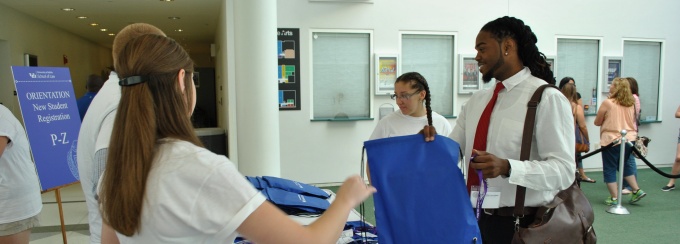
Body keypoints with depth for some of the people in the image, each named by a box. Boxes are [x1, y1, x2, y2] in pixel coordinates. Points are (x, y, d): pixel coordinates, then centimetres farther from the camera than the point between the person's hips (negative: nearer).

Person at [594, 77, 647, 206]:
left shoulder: (607, 103, -12)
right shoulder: (631, 103, 6)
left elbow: (597, 122, -4)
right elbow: (633, 121, 19)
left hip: (612, 140, -6)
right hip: (630, 138, 7)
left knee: (609, 169, 4)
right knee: (625, 165, 24)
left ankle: (614, 198, 5)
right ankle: (637, 190, 22)